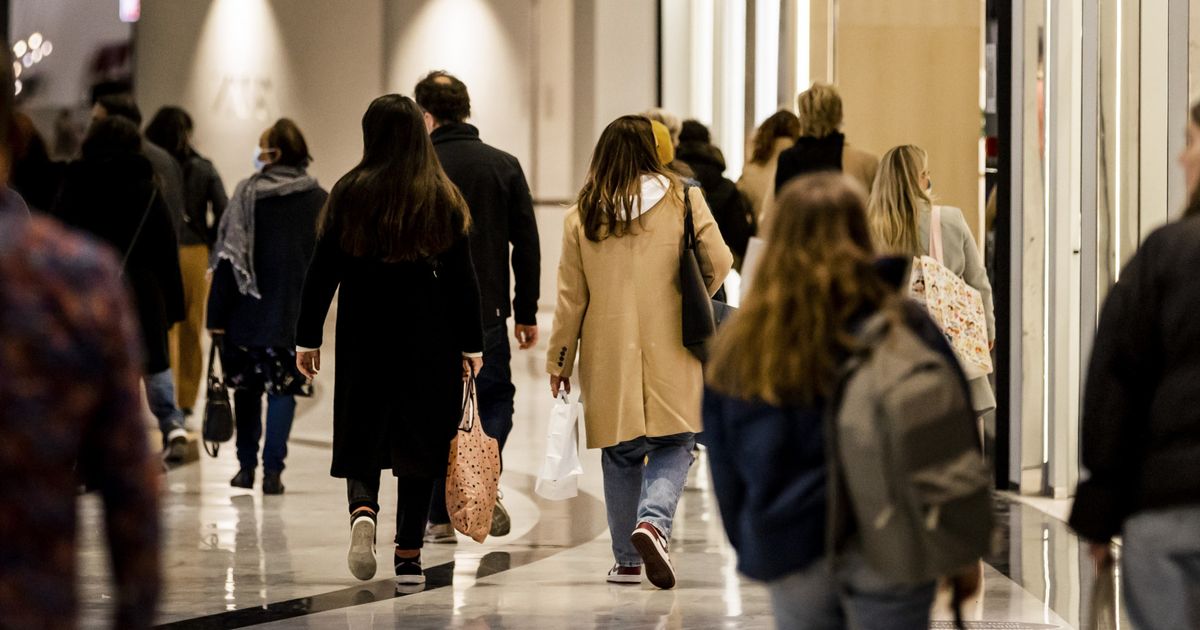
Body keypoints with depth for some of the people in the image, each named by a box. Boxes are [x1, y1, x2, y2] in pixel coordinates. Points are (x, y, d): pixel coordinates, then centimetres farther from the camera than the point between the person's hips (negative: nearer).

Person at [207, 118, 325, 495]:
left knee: (247, 388, 14)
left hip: (249, 308, -1)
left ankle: (247, 466, 18)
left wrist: (217, 314, -4)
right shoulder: (319, 200, 2)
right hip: (297, 314, 1)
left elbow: (228, 256, -6)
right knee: (283, 388, 2)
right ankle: (272, 470, -5)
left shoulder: (248, 194, -5)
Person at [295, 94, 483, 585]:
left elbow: (323, 271, -2)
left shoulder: (350, 193, -3)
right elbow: (461, 277, 0)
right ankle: (409, 556, 8)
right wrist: (472, 345, 6)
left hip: (364, 337, -1)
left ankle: (363, 509, -19)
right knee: (419, 440, 9)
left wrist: (307, 339, 5)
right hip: (429, 340, 1)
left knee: (362, 436, 10)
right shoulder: (443, 198, 0)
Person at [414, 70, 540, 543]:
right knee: (495, 397, 13)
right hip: (488, 311, 1)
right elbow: (527, 246, 3)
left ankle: (441, 516, 10)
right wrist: (526, 312, 10)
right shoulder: (504, 166, 3)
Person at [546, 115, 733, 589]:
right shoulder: (682, 201, -2)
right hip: (671, 354, -2)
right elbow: (718, 263, -2)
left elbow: (571, 296, 4)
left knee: (621, 456, 12)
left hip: (609, 355, 2)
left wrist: (560, 360, 11)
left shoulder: (583, 215, 1)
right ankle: (654, 519, -21)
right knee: (673, 445, 6)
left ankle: (628, 560, 14)